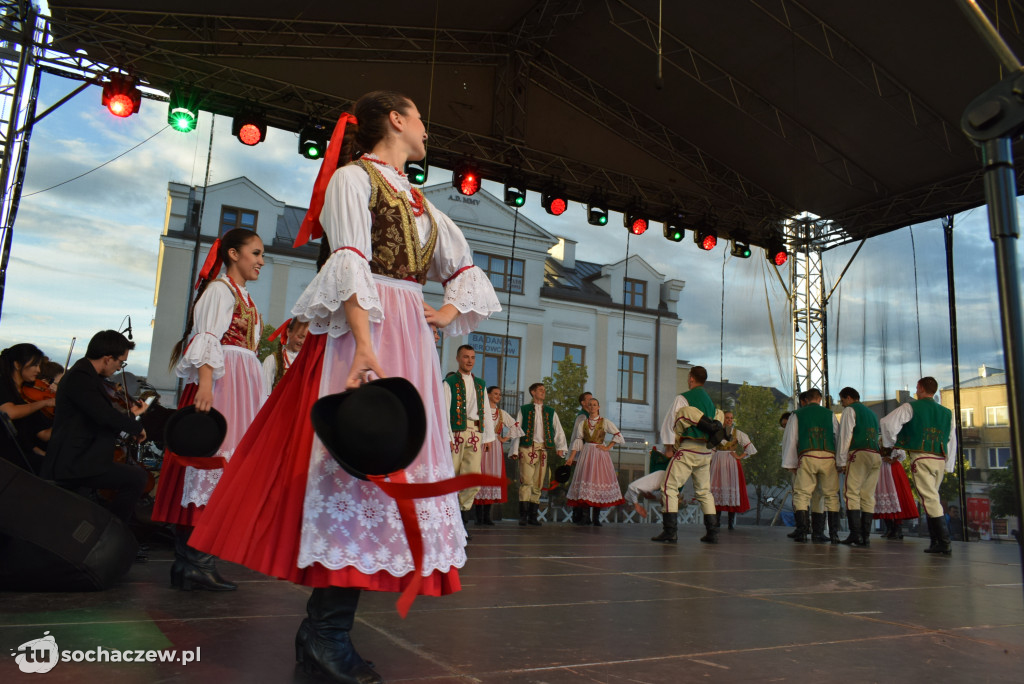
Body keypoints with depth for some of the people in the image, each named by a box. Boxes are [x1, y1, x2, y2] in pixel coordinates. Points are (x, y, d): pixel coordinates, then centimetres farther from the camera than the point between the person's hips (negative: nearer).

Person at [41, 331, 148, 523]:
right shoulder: (80, 378, -20)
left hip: (76, 458, 11)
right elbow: (107, 416, -28)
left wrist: (131, 414, 20)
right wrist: (137, 427, -12)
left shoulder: (84, 374, 11)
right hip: (72, 466, -11)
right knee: (137, 477, -15)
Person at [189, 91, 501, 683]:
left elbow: (467, 268, 30)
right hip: (365, 333, -8)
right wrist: (366, 346, -26)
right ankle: (327, 629, -5)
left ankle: (326, 630, 11)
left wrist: (450, 311, 10)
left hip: (413, 341, 8)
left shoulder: (417, 199, 24)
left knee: (397, 464, 3)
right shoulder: (353, 178, 2)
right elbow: (350, 264, -13)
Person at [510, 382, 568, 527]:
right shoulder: (524, 410, 10)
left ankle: (533, 516, 9)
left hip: (543, 450, 3)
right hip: (527, 449, -3)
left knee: (538, 484, 3)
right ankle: (523, 516, -12)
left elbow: (559, 431, 15)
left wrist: (561, 447, -1)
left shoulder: (550, 412, 18)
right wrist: (515, 450, -1)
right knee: (526, 481, -13)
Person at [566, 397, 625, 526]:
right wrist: (571, 458, 0)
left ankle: (596, 518, 1)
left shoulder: (605, 422, 3)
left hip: (600, 454, -1)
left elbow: (618, 435, 3)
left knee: (599, 481, -4)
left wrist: (608, 447, -5)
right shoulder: (582, 423, 9)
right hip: (586, 454, 2)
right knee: (585, 480, -4)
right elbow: (578, 441, 6)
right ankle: (585, 517, 2)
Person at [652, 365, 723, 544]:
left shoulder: (683, 398, -6)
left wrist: (668, 447, 0)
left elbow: (669, 422, -8)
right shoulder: (710, 401, 16)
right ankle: (712, 532, 14)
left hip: (688, 449, -7)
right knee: (704, 491, 16)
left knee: (669, 487, -6)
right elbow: (714, 425, 21)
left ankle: (670, 531, -13)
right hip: (706, 451, 7)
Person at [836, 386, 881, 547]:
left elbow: (845, 435, -5)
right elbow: (875, 436, 23)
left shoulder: (850, 410, 4)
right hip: (875, 456, 8)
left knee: (852, 494, -9)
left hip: (859, 455, -7)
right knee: (868, 496, 6)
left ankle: (856, 535, -16)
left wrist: (841, 461, -5)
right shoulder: (871, 413, 27)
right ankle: (866, 536, 4)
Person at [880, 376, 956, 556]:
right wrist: (948, 467, 20)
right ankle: (936, 541, 12)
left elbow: (887, 422, -10)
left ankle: (944, 542, -13)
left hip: (921, 458, -6)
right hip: (940, 460, 6)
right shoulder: (946, 412, 16)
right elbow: (952, 442, 16)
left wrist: (889, 444, 4)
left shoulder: (911, 407, 0)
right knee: (932, 498, 14)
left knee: (930, 499, -8)